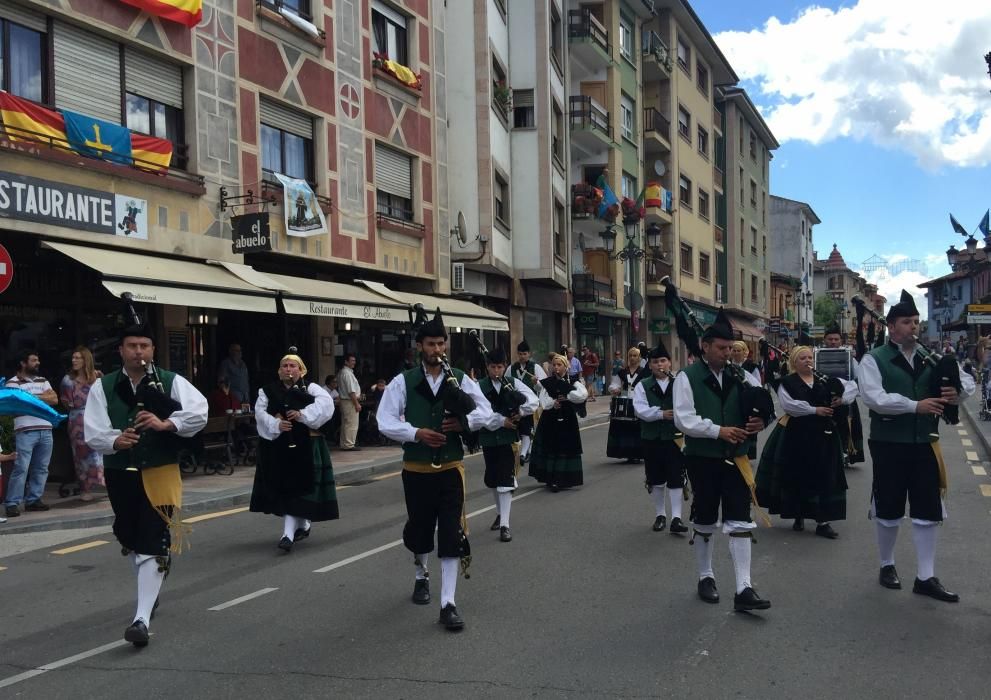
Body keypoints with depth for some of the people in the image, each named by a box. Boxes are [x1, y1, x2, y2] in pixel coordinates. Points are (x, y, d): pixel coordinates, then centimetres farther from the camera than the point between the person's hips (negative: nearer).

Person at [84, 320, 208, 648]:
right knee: (130, 539, 20)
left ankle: (142, 618, -8)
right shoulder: (102, 387, 2)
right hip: (120, 473, 4)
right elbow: (92, 433, -4)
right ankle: (149, 590, 47)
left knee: (154, 546, -9)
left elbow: (199, 412, -17)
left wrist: (165, 423, -29)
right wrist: (116, 440, -24)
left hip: (160, 473, -3)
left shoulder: (172, 382, -3)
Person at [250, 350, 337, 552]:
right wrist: (276, 425, -20)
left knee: (298, 488, -6)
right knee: (283, 488, 10)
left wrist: (303, 414, -25)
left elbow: (325, 403, -15)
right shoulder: (268, 391, 9)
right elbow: (260, 412, -3)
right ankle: (303, 525, 29)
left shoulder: (310, 388, 2)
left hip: (305, 448, -3)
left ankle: (289, 534, -7)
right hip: (278, 447, 3)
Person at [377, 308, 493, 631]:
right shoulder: (403, 382, -4)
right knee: (419, 529, 17)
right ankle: (421, 577, 47)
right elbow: (385, 422, -8)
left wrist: (464, 421, -19)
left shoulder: (460, 379, 0)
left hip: (451, 468, 0)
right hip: (417, 469, 0)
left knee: (452, 534, -5)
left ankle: (448, 604, 2)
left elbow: (486, 411, 1)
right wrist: (417, 433, -22)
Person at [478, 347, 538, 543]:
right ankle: (500, 513, 38)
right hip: (489, 438, 2)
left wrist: (520, 412, -20)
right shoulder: (480, 386, -2)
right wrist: (502, 421, -16)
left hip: (509, 438, -2)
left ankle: (504, 524, -6)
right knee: (492, 480, 16)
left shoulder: (513, 383, 0)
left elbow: (533, 400, -7)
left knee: (506, 480, -7)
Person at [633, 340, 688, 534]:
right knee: (656, 479, 11)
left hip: (676, 437, -1)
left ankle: (676, 518, 2)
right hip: (652, 438, 1)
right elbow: (640, 409, -10)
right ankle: (660, 515, 27)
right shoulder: (642, 386, 1)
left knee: (676, 479, -1)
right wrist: (661, 414, -20)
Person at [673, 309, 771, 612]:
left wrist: (761, 421, -12)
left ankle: (743, 589, 0)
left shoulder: (740, 377, 6)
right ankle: (705, 577, 29)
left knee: (740, 522, -2)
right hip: (703, 459, -3)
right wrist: (719, 431, -22)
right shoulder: (687, 378, -8)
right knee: (704, 522, 11)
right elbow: (684, 420, -15)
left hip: (735, 458, 3)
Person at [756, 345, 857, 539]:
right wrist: (814, 410, -20)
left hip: (824, 436, 2)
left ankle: (823, 521, 6)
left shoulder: (825, 380, 8)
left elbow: (852, 386, 9)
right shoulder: (787, 383, -1)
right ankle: (798, 516, 22)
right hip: (797, 436, -2)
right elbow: (788, 404, -17)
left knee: (824, 477, 0)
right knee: (798, 477, 5)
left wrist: (843, 399, -10)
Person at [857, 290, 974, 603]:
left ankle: (925, 577, 15)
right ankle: (887, 565, 29)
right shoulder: (873, 360, -7)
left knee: (927, 511, 5)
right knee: (889, 509, 9)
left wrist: (958, 391, -13)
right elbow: (874, 398, -21)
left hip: (924, 443, 4)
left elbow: (967, 381, 10)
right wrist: (915, 405, -27)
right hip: (889, 444, -4)